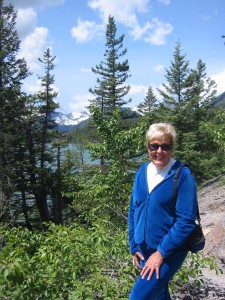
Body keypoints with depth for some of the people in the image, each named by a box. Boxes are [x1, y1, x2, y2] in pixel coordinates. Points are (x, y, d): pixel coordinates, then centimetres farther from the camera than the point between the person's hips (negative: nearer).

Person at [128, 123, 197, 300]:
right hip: (144, 249, 6)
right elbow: (133, 212, 8)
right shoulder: (142, 171, 2)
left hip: (169, 252, -5)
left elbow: (186, 220, -18)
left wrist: (161, 252, -19)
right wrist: (134, 247, 5)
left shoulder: (183, 175, -15)